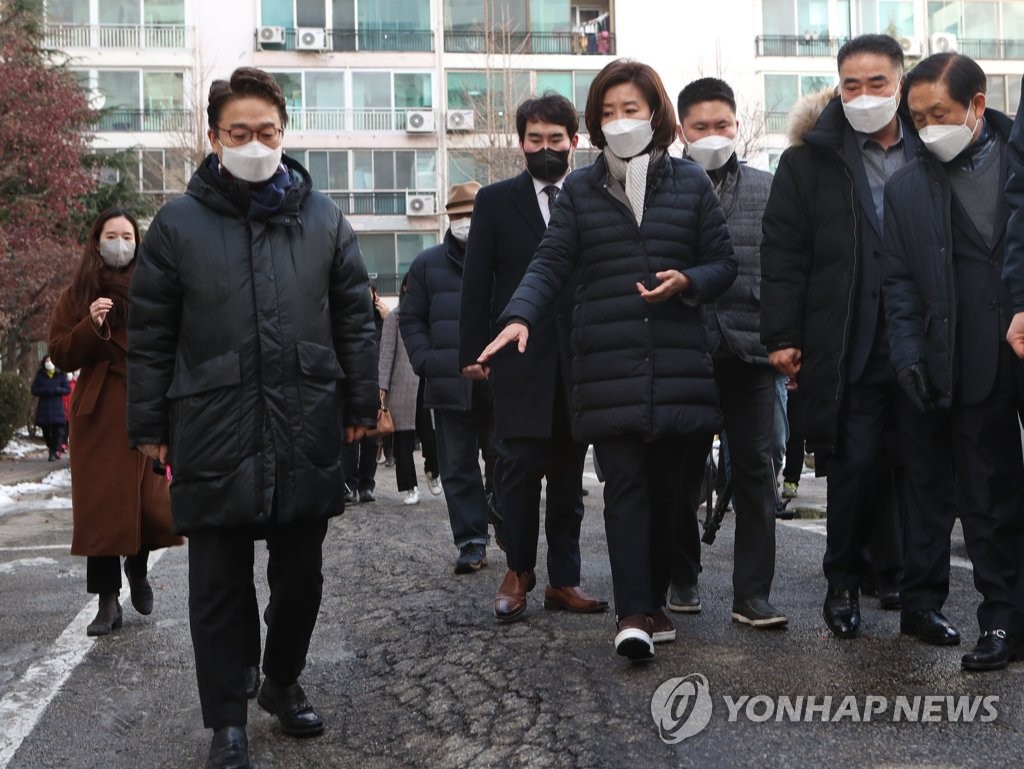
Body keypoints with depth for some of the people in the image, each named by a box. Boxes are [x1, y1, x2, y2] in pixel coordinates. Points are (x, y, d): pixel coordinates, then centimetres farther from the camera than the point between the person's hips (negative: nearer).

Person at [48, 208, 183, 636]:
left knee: (150, 500, -1)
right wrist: (91, 325, -13)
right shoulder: (78, 294, 7)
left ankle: (138, 567, 30)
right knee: (101, 504, -1)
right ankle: (108, 601, 7)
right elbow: (60, 354, 2)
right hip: (100, 412, 0)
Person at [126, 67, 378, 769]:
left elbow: (354, 319, 10)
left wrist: (360, 405, 7)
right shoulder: (178, 224, 2)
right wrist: (149, 425, 2)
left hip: (307, 434, 2)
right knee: (220, 587, 5)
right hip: (213, 435, -2)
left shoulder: (323, 219, 6)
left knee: (301, 575, 13)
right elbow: (150, 335, 3)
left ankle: (284, 683, 35)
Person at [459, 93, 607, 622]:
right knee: (521, 467, -3)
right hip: (520, 359, -1)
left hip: (580, 359, 2)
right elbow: (476, 283, 3)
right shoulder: (495, 201, 6)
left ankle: (564, 579, 16)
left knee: (569, 474, 7)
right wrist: (474, 351, -3)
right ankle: (518, 572, 14)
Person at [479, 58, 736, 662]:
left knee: (670, 488, 5)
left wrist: (686, 283, -10)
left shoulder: (690, 182, 10)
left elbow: (724, 264, 11)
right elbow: (551, 265, 3)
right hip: (609, 367, -1)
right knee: (625, 487, -7)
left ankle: (651, 601, 20)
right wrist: (520, 317, -15)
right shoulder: (581, 189, 10)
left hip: (679, 363, 1)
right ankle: (635, 614, -8)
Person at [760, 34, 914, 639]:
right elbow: (783, 253, 0)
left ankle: (897, 571, 23)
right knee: (855, 465, -1)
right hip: (849, 350, -2)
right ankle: (844, 583, 17)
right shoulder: (811, 160, 3)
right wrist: (782, 336, -6)